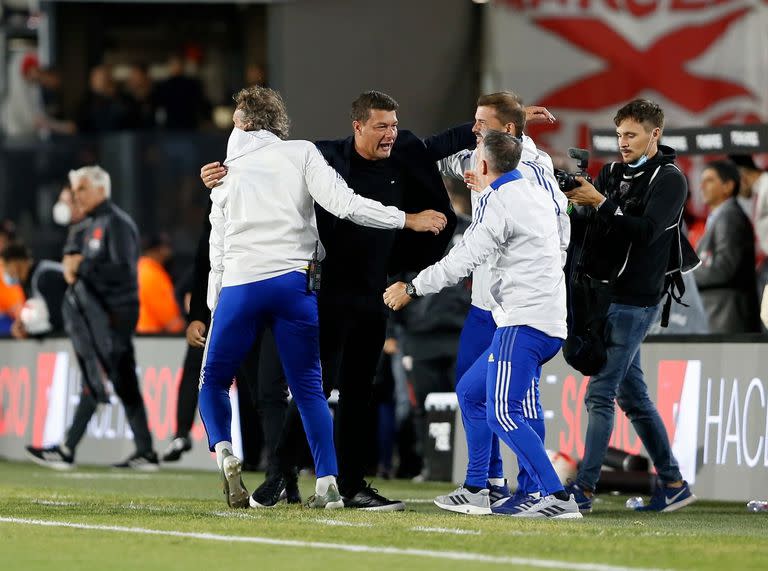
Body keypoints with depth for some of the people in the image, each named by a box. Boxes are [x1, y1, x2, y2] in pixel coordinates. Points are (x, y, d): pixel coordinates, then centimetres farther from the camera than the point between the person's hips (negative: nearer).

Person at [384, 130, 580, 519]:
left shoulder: (498, 202, -9)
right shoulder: (540, 196, 16)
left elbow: (463, 258, -11)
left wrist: (412, 289, -1)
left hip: (524, 322, -10)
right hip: (551, 323, 10)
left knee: (503, 414, -15)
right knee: (470, 391, 19)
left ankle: (557, 498, -23)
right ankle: (477, 493, 20)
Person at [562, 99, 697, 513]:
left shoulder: (669, 180, -7)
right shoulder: (612, 174, 14)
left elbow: (645, 231, -19)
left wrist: (599, 202, -22)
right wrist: (573, 203, -9)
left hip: (634, 300, -8)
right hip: (605, 293, 8)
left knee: (600, 393, -11)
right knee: (632, 396, 11)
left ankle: (584, 488, -11)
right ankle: (673, 483, 18)